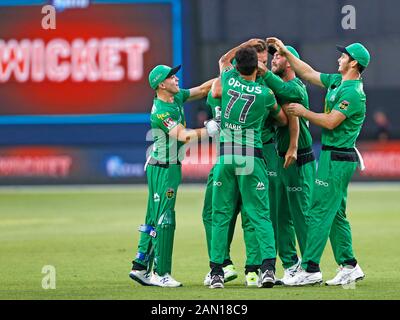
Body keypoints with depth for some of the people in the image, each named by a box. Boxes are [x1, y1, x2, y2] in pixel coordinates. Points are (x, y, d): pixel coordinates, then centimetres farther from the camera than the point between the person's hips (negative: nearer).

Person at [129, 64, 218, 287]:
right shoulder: (160, 111, -20)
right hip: (164, 168, -10)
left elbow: (202, 90, 12)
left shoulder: (177, 97, 6)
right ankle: (160, 274, -5)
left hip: (169, 167, 10)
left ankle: (140, 267, 15)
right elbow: (183, 136, -27)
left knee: (154, 217, 11)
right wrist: (209, 130, -29)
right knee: (164, 219, -7)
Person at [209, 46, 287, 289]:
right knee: (260, 214, 0)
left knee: (221, 214, 5)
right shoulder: (265, 93, -1)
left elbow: (223, 59, 29)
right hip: (252, 156, -2)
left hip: (225, 155, 2)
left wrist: (245, 46, 34)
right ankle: (268, 265, -15)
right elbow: (283, 120, 17)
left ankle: (217, 271, 1)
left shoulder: (229, 79, 4)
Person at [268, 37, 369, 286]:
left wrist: (304, 112, -10)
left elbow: (330, 122, -21)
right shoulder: (337, 81, 12)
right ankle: (349, 266, 15)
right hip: (333, 156, 10)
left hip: (338, 159, -10)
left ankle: (310, 269, -10)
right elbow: (308, 73, 22)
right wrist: (285, 52, 22)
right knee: (336, 214, 12)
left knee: (320, 212, -10)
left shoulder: (353, 92, -17)